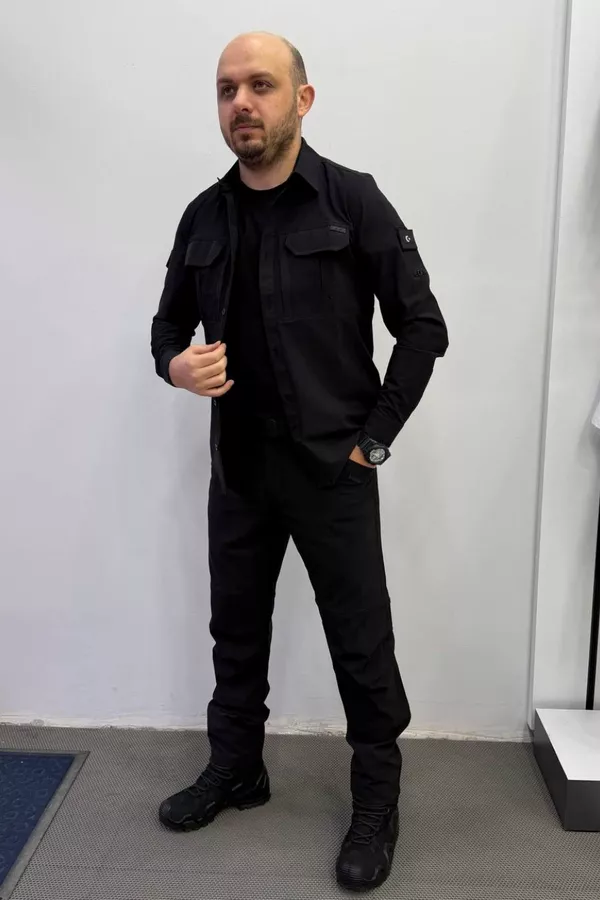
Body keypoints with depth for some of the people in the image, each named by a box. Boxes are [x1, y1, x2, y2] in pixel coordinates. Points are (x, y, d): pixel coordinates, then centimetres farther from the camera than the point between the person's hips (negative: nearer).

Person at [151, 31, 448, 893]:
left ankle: (377, 805, 26)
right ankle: (235, 770, 39)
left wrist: (374, 439, -8)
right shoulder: (204, 216, 6)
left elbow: (423, 326, -7)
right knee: (236, 629, 17)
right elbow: (168, 323, 14)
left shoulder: (353, 201, -7)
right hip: (238, 467, 5)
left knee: (361, 643, 6)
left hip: (331, 469, -4)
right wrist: (175, 364, -9)